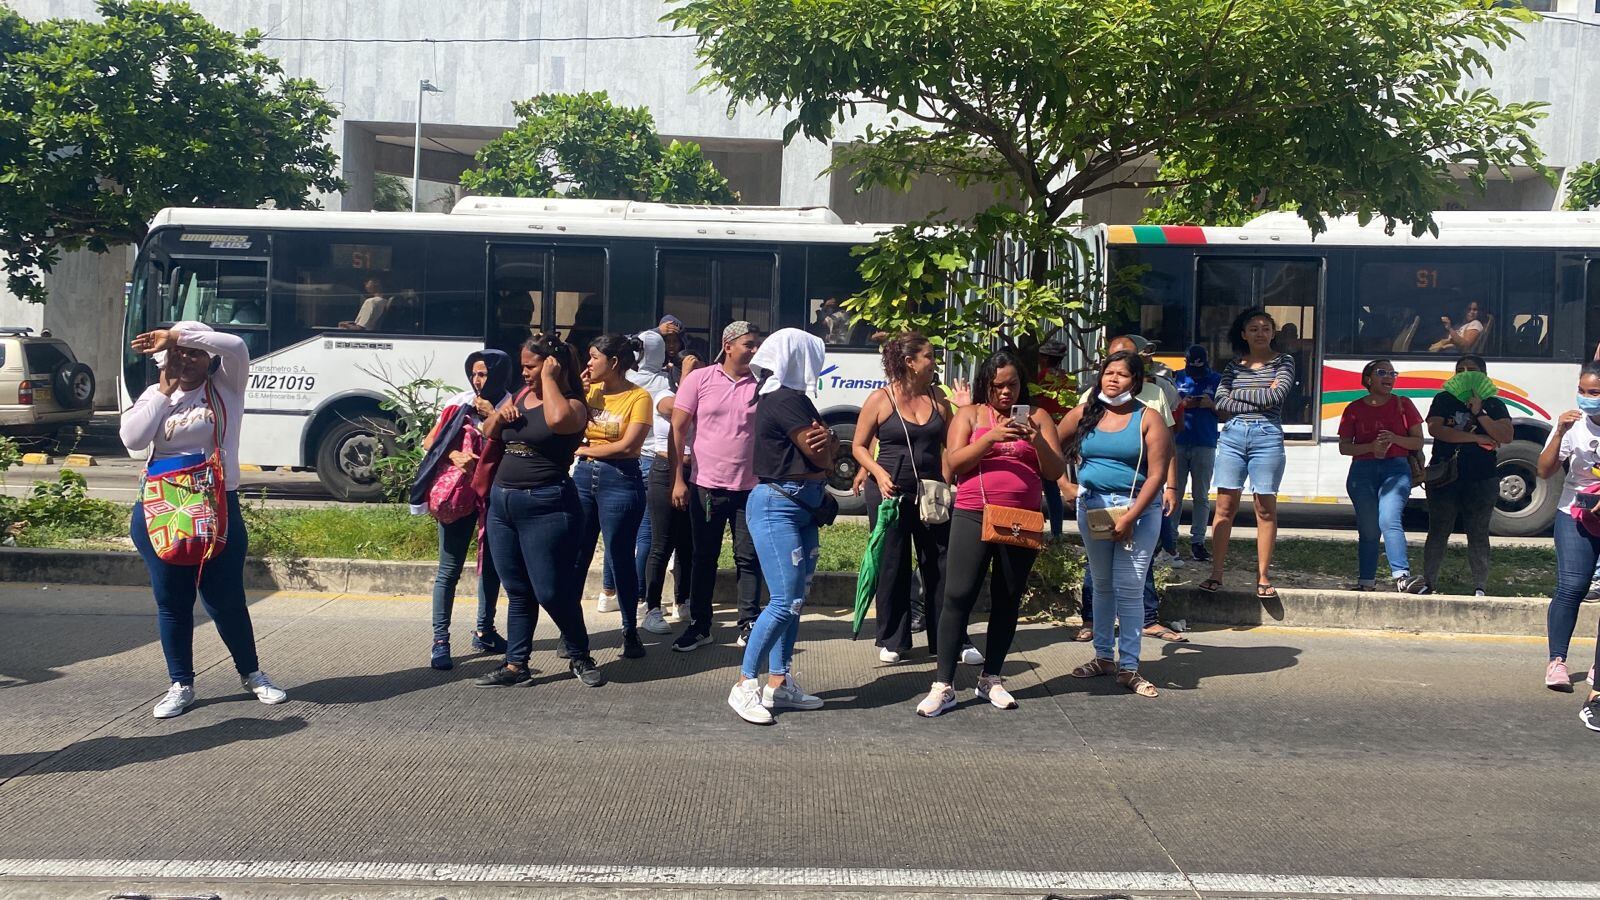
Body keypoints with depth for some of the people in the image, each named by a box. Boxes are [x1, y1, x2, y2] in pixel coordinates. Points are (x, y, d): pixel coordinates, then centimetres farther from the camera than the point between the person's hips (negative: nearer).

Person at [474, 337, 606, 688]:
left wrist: (548, 379, -17)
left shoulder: (573, 403, -7)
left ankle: (579, 656, 17)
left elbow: (558, 419, -32)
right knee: (517, 592, 13)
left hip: (546, 506, -7)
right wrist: (499, 415, 0)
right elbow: (488, 432, 22)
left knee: (551, 591, -3)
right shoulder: (522, 395, 14)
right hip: (502, 502, 7)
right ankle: (515, 664, 21)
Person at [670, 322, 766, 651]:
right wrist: (678, 479, -6)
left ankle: (749, 626, 15)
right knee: (704, 558, 11)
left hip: (750, 488, 0)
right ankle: (699, 626, 22)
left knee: (748, 558, 4)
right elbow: (678, 429, -1)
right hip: (706, 486, 0)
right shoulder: (699, 379, -2)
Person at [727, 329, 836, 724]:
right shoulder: (785, 400, -15)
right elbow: (821, 459, -14)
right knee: (785, 601, -11)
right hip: (777, 505, -10)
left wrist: (827, 440, -13)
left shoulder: (794, 398, 16)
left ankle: (779, 683, 16)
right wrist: (824, 444, 8)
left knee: (795, 600, 10)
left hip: (801, 508, 10)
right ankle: (745, 686, -2)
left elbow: (826, 451, 10)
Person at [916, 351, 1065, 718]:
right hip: (973, 515, -2)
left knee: (1008, 600, 8)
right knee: (958, 596, -7)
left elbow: (1055, 471, 3)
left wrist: (1037, 440, -15)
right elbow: (953, 463, -5)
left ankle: (991, 679, 20)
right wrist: (991, 436, -17)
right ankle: (943, 685, -3)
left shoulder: (1037, 417, 9)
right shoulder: (969, 414, 6)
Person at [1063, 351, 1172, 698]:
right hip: (1092, 506, 4)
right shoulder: (1083, 414, 4)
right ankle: (1103, 656, 24)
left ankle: (1128, 667, 3)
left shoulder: (1148, 420, -6)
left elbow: (1157, 474, -11)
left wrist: (1129, 517, -16)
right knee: (1102, 584, 13)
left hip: (1138, 509, -3)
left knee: (1129, 588, -4)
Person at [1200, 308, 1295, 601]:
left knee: (1266, 508, 1)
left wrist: (1239, 394, -2)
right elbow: (1220, 402, 0)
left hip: (1267, 437, -2)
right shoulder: (1234, 365, 13)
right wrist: (1260, 399, -9)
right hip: (1232, 436, 2)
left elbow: (1278, 394, -10)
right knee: (1225, 506, -1)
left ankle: (1262, 578, 6)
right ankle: (1216, 574, 2)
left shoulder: (1283, 362, 8)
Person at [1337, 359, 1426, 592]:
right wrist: (1371, 446, -10)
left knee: (1389, 519, -23)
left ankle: (1402, 577, -32)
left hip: (1396, 469, -1)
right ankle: (1367, 583, 11)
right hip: (1363, 471, 2)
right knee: (1368, 529, 2)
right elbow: (1344, 447, 7)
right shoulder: (1354, 408, 10)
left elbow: (1418, 442, 8)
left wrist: (1395, 439, -12)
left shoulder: (1403, 404, 9)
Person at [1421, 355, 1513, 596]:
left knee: (1478, 534, 3)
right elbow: (1435, 429, -12)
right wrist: (1477, 438, -12)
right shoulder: (1444, 400, 6)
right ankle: (1429, 583, 9)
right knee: (1438, 532, 3)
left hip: (1481, 479, 0)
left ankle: (1480, 587, 9)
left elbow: (1506, 436, -8)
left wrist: (1479, 413, -14)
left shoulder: (1493, 404, 6)